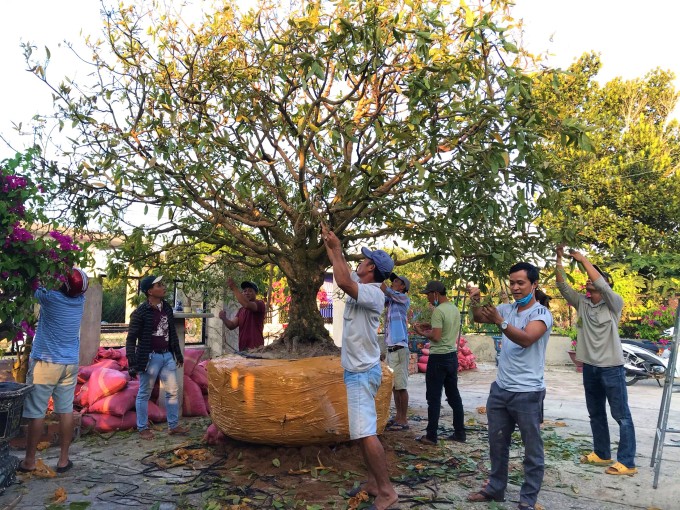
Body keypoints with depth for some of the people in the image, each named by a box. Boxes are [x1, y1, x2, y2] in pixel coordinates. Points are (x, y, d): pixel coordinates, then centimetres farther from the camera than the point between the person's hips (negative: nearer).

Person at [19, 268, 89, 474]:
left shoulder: (50, 297, -16)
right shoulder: (80, 299, -2)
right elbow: (77, 281, 16)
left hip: (45, 363, -4)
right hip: (70, 364, 4)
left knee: (36, 413, 5)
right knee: (66, 411, 7)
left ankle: (29, 461, 14)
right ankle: (63, 460, 13)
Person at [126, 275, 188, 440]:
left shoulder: (167, 307, 6)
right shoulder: (140, 312, -14)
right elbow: (131, 339, -11)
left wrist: (178, 353, 18)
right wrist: (132, 364, -14)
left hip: (167, 355, 6)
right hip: (150, 357, -6)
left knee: (173, 391, 10)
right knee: (144, 394, 8)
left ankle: (173, 426, 22)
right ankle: (143, 428, 23)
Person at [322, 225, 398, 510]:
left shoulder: (373, 293, -19)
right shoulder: (360, 286, 8)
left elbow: (343, 281, -35)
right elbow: (344, 274, 24)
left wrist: (336, 247, -25)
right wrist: (331, 245, 22)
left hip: (362, 372, -10)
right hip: (357, 370, 10)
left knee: (366, 433, -11)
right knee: (361, 432, 14)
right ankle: (374, 483, 23)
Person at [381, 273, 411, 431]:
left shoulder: (404, 298, -4)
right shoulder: (389, 301, 17)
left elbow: (384, 290, -15)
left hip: (399, 348, -8)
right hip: (390, 348, 8)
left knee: (401, 386, -4)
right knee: (393, 385, 11)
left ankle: (404, 420, 3)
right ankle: (398, 417, 20)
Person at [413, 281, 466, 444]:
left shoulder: (438, 310, -17)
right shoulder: (455, 308, 10)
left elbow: (436, 337, -21)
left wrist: (422, 332, -6)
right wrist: (430, 327, 15)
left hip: (439, 358, -8)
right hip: (452, 356, 8)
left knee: (434, 398, -1)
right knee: (454, 396, 13)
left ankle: (431, 436, 5)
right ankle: (459, 433, 19)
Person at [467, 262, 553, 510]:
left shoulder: (542, 313, -12)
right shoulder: (507, 308, 7)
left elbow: (526, 339, -27)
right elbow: (479, 318, 6)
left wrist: (500, 322, -41)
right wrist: (476, 302, -15)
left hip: (528, 393, -6)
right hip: (500, 389, 6)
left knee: (532, 449, 7)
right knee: (497, 443, 17)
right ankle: (495, 489, 32)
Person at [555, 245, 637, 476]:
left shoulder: (614, 303, -8)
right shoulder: (582, 303, 6)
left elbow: (601, 285, -26)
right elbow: (562, 286, -1)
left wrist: (583, 259, -20)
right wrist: (559, 259, -8)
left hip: (612, 367, -6)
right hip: (589, 367, 6)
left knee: (621, 415, 0)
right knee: (595, 413, 16)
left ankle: (627, 462, 6)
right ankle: (601, 454, 29)